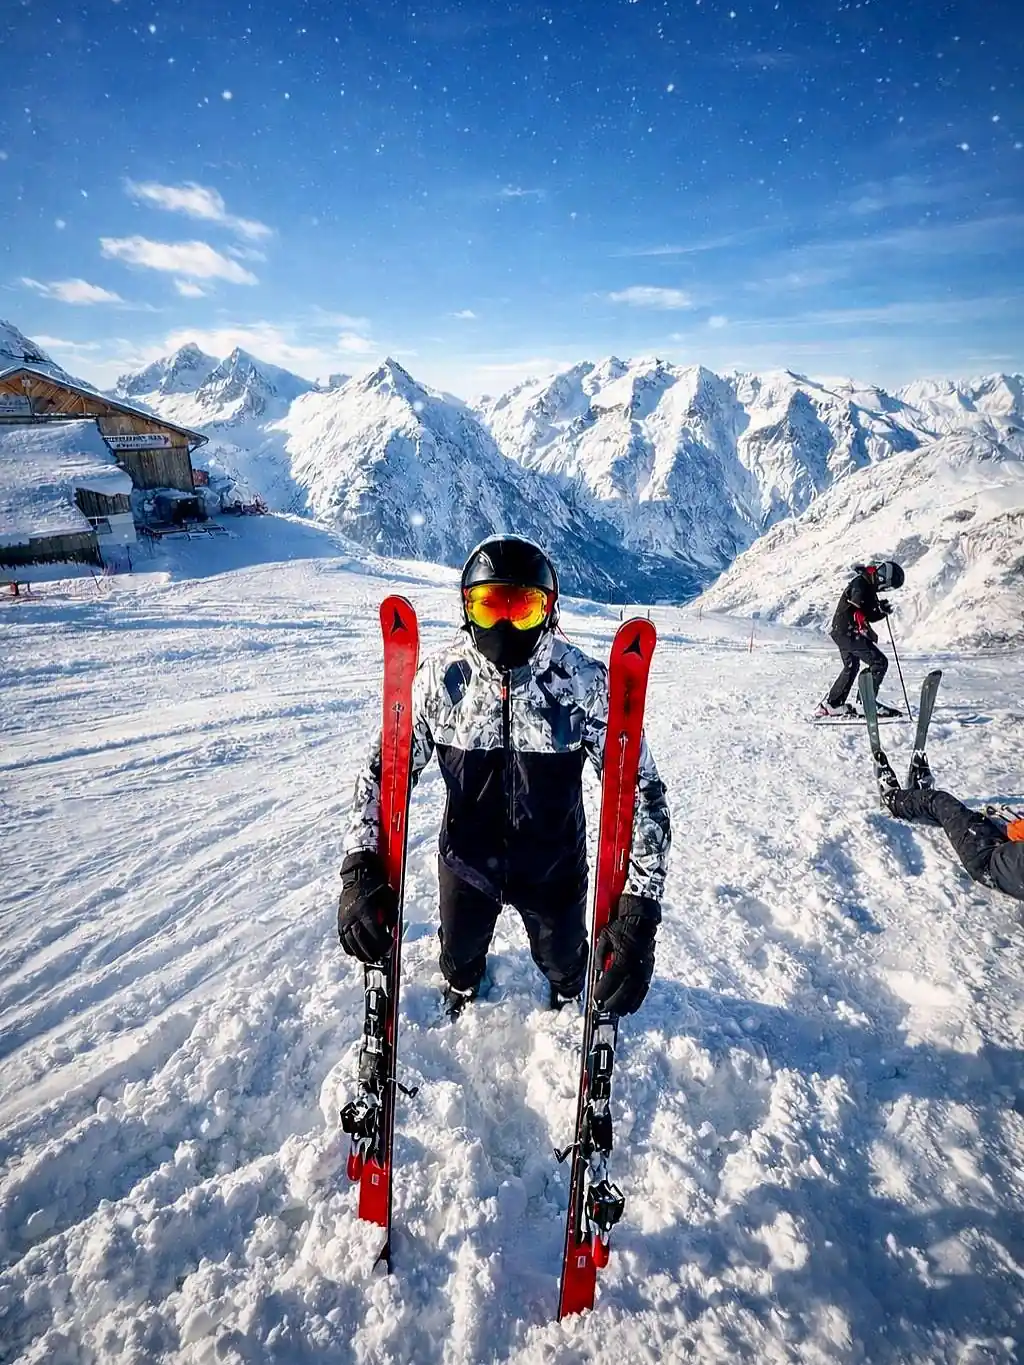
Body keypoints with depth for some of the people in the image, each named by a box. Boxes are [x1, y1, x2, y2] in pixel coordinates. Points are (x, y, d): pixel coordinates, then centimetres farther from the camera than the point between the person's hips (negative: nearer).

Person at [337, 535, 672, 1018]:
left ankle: (567, 998, 67)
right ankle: (461, 992, 69)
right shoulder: (441, 677, -21)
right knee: (460, 953, 31)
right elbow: (386, 770, -12)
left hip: (554, 868, -1)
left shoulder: (584, 682, -25)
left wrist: (639, 908, -31)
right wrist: (361, 869, -24)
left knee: (564, 960, 29)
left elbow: (640, 789, -22)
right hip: (465, 861, 1)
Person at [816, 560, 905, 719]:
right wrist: (867, 632, -29)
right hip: (849, 632, -11)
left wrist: (881, 610, 0)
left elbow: (869, 615, 18)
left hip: (841, 631, 11)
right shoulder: (860, 584, -15)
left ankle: (829, 705, 27)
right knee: (879, 662, -8)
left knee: (851, 667, 23)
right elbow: (857, 611, -24)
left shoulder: (869, 587, 16)